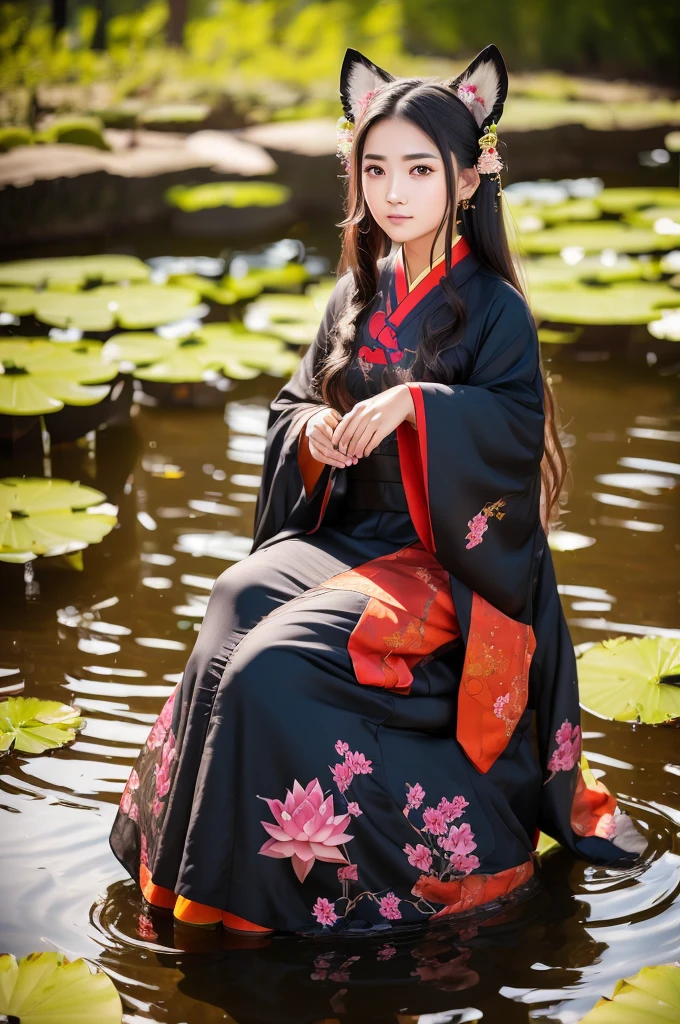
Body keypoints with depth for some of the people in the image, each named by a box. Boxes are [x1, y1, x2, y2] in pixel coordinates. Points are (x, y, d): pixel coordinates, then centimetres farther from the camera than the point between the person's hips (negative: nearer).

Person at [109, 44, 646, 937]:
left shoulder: (492, 306, -4)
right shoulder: (357, 297, 14)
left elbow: (521, 425, -17)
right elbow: (294, 404, 17)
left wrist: (414, 403, -27)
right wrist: (314, 432, -7)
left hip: (444, 555, -6)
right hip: (341, 531, 6)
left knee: (277, 661, -28)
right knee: (241, 594, -26)